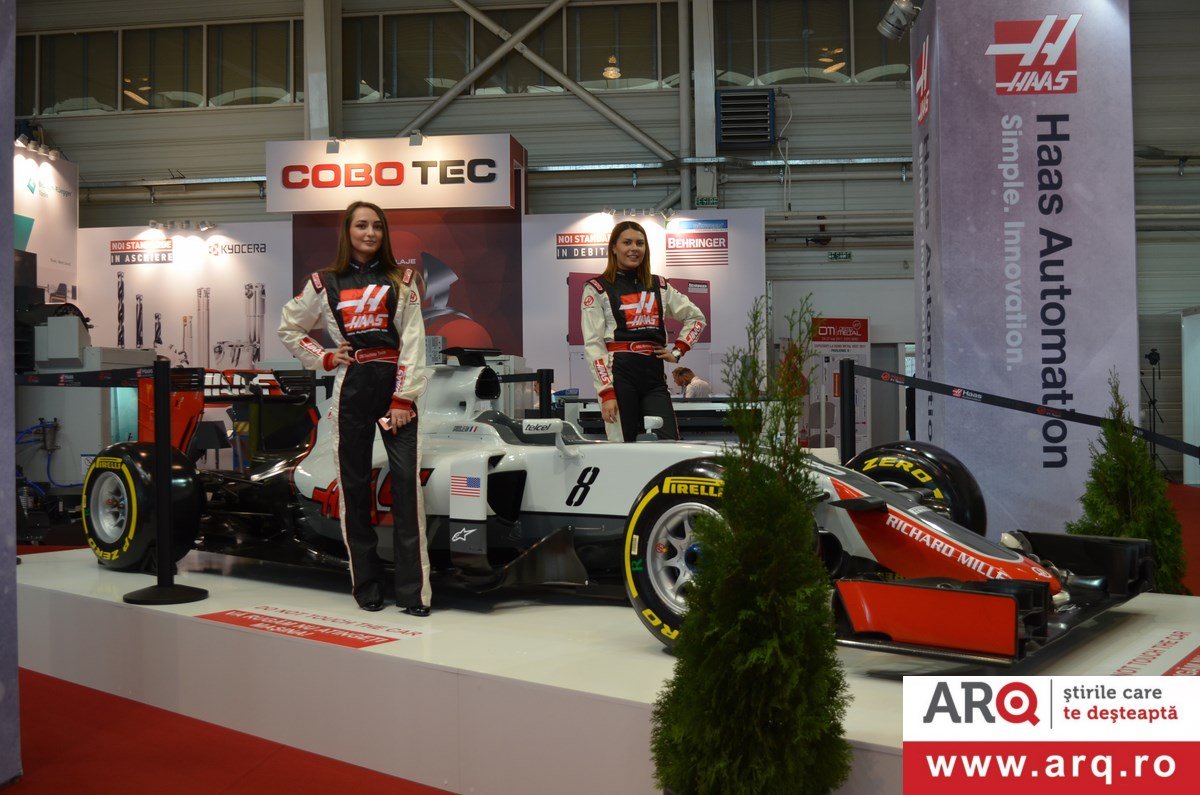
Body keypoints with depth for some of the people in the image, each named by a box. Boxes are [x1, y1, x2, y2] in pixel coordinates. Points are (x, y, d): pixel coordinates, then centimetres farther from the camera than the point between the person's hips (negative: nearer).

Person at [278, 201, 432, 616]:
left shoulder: (401, 280, 8)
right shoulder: (324, 283, 10)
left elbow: (412, 341, 0)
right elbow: (288, 329, 21)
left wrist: (403, 398, -10)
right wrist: (324, 358, 6)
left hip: (395, 388, -1)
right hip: (351, 391, 1)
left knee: (406, 485, -9)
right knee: (354, 488, 3)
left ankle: (413, 591, -7)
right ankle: (366, 586, 13)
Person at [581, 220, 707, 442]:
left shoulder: (659, 286, 16)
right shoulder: (597, 288, 3)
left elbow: (696, 317, 26)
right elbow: (593, 345, -5)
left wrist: (677, 351, 11)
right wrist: (606, 393, -14)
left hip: (653, 376, 4)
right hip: (619, 375, -4)